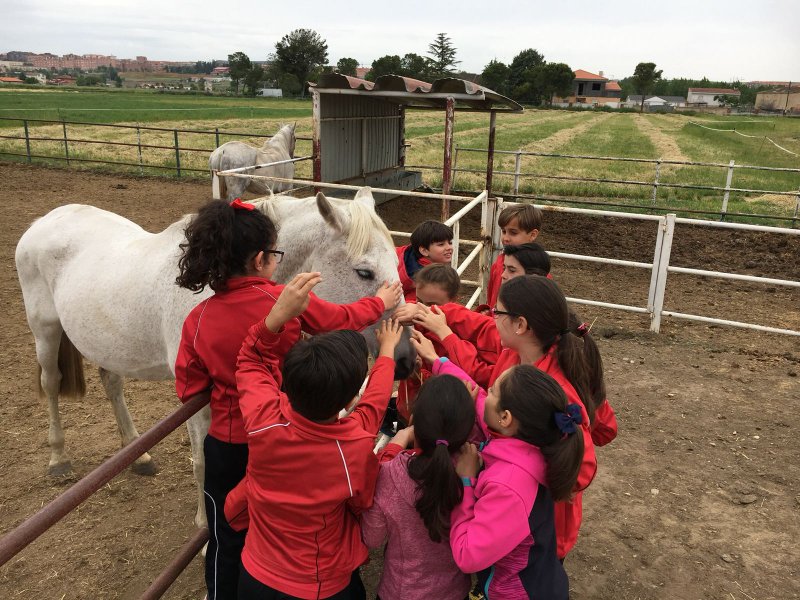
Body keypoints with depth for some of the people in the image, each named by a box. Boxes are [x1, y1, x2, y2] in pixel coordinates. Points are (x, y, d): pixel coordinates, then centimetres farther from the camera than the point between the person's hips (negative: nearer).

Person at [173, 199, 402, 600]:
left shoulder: (198, 319, -13)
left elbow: (189, 390, -4)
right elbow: (343, 319, -2)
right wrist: (381, 303, 15)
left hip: (228, 446, 0)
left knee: (228, 541, 20)